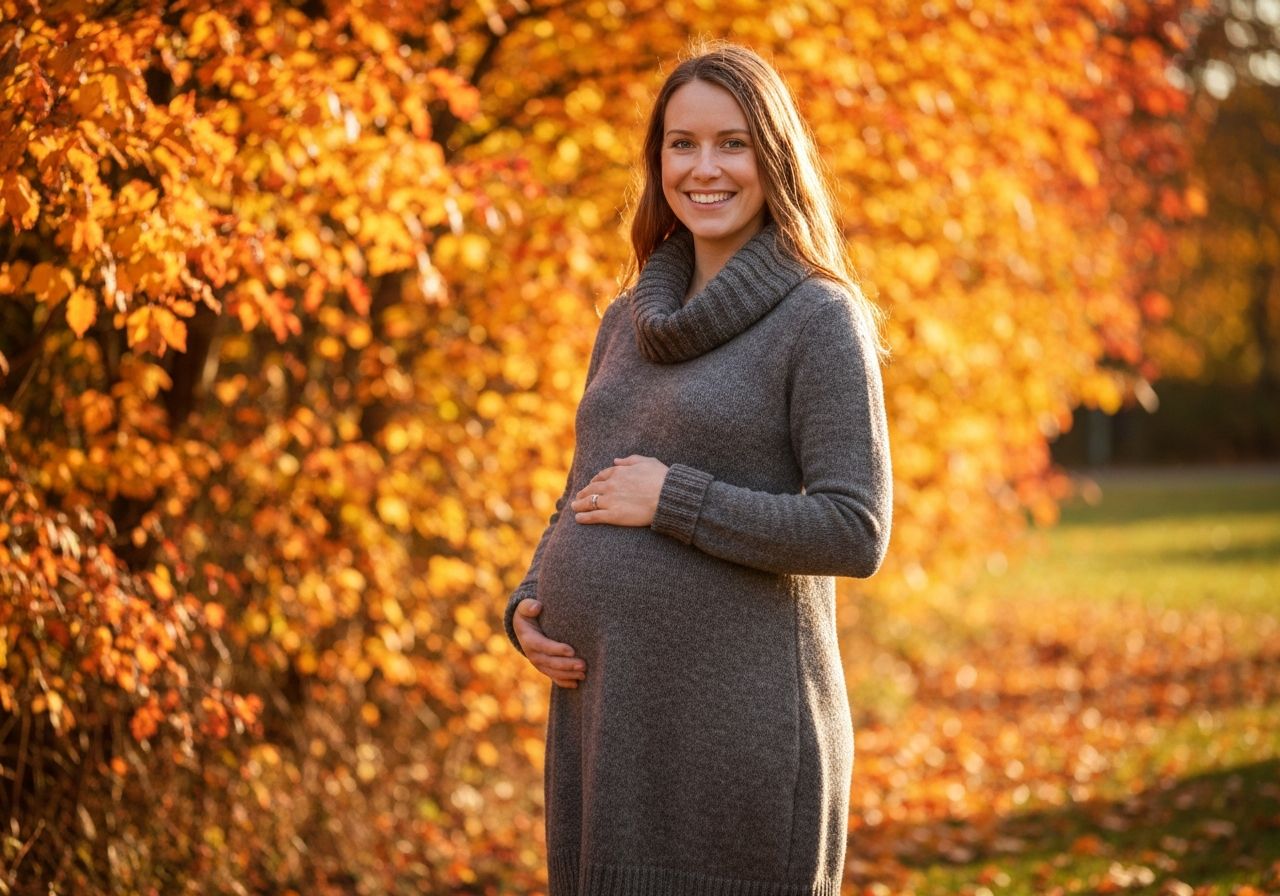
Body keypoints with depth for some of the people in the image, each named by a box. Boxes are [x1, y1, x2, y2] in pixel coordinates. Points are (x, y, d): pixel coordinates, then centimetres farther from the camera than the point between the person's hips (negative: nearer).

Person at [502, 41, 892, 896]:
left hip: (736, 720, -6)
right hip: (601, 707, 6)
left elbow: (856, 532, -13)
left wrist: (675, 498, -14)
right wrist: (528, 606, 4)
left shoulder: (819, 318, -6)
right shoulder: (629, 322, 15)